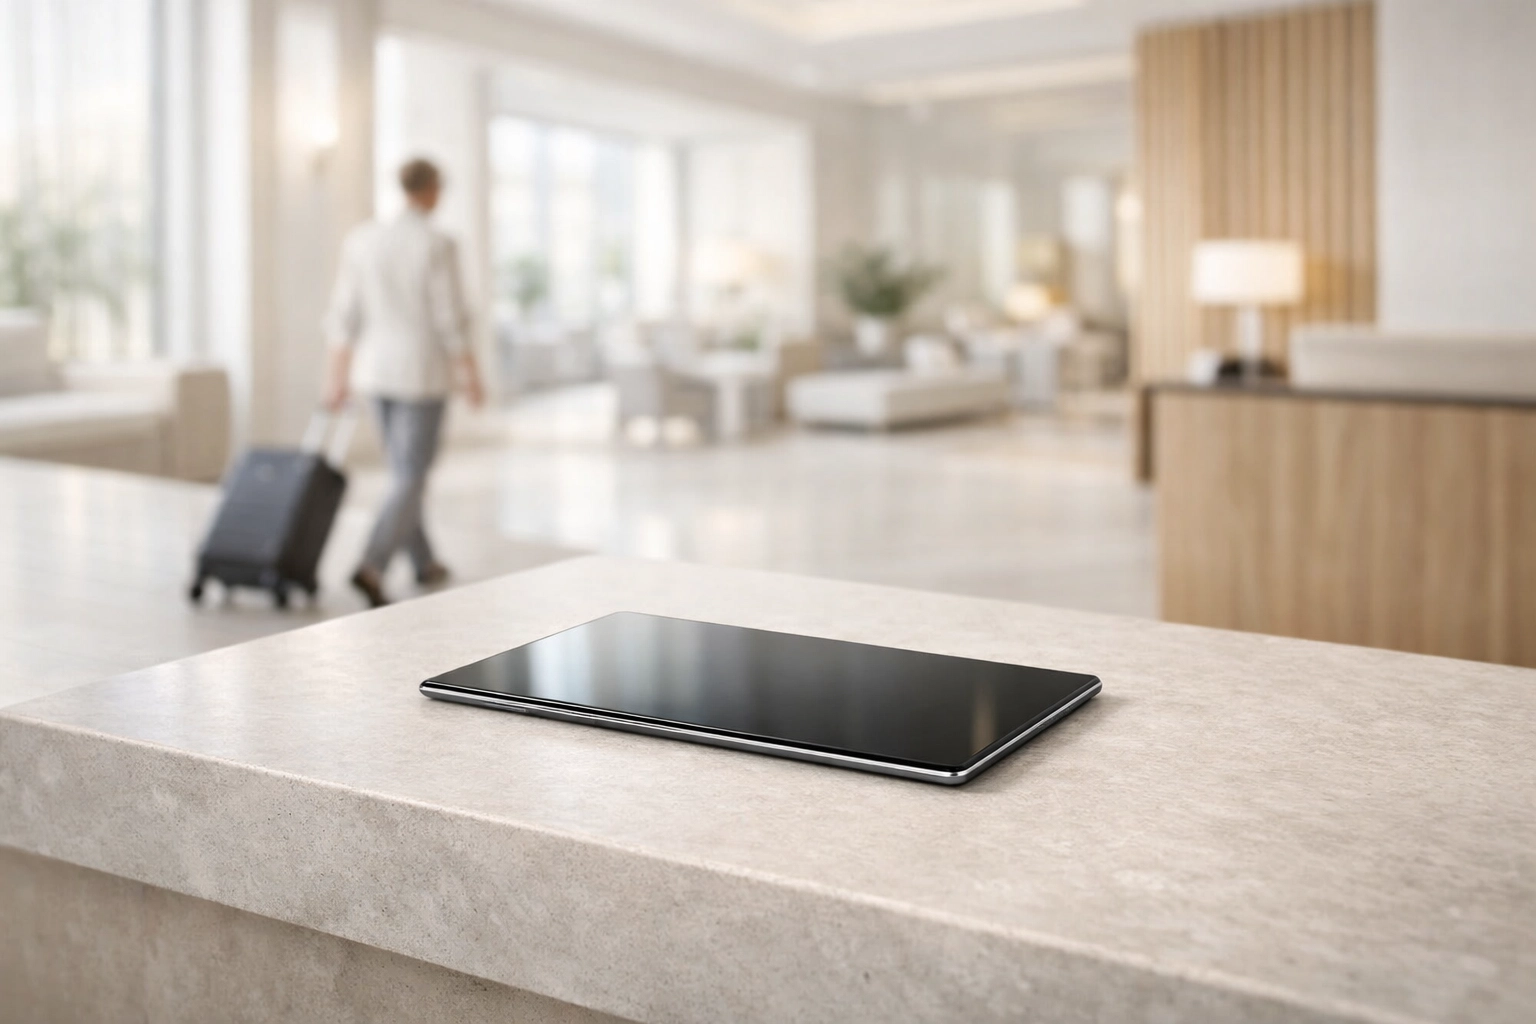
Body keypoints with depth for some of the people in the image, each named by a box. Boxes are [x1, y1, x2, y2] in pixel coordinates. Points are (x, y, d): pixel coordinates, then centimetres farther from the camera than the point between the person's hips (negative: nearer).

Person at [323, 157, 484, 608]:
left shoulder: (363, 238, 1)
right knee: (409, 481, -3)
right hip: (423, 374, -6)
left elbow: (343, 314, 1)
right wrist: (471, 377, -5)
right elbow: (451, 318, -15)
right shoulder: (438, 246, -15)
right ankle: (371, 567, -20)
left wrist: (338, 378, 7)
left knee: (406, 470, 20)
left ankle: (423, 563, 30)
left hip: (375, 369, 6)